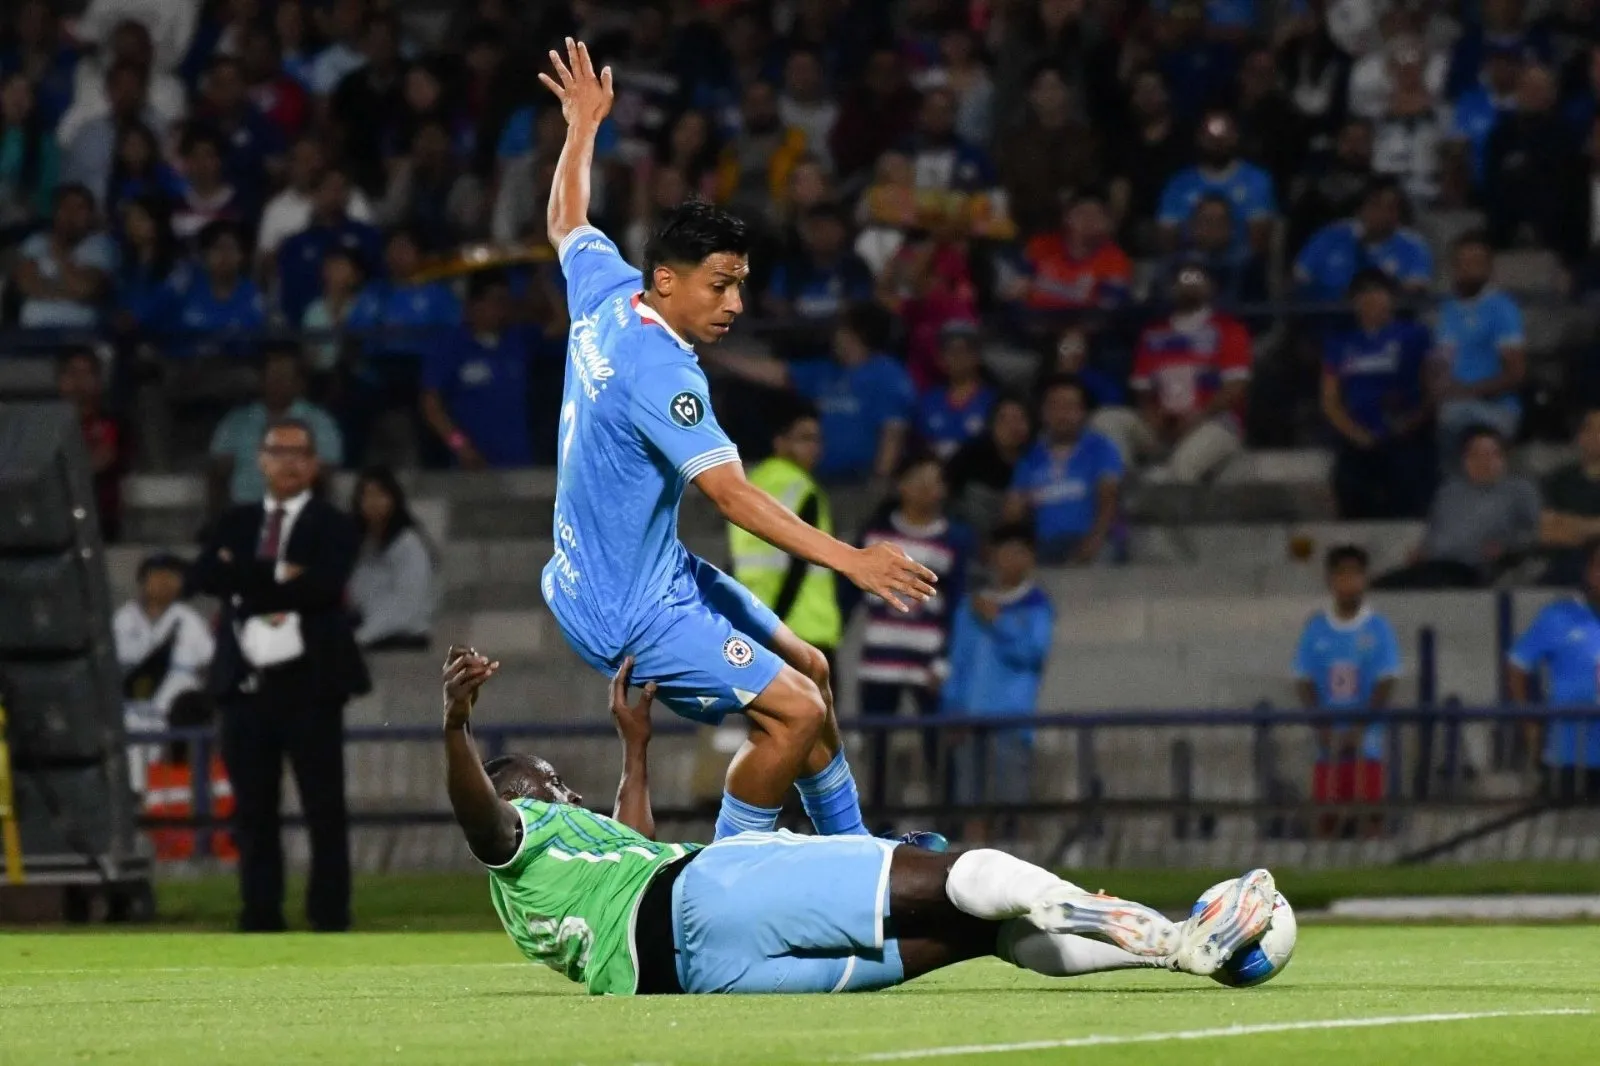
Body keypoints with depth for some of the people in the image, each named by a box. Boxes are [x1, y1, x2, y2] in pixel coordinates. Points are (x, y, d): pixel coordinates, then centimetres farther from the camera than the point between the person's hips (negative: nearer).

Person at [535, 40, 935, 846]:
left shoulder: (605, 295, 0)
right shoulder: (658, 368, -27)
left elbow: (566, 225, 24)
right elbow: (730, 494, -34)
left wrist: (583, 124, 38)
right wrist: (850, 561, -38)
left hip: (660, 571, 11)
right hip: (631, 609, -11)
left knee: (807, 670, 17)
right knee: (794, 712, -19)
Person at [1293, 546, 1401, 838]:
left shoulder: (1378, 628, -1)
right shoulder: (1315, 628, 5)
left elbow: (1386, 683, -4)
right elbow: (1304, 683, 5)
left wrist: (1359, 728, -14)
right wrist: (1321, 726, -10)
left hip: (1366, 740, -2)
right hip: (1328, 741, 2)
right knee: (1325, 815, 2)